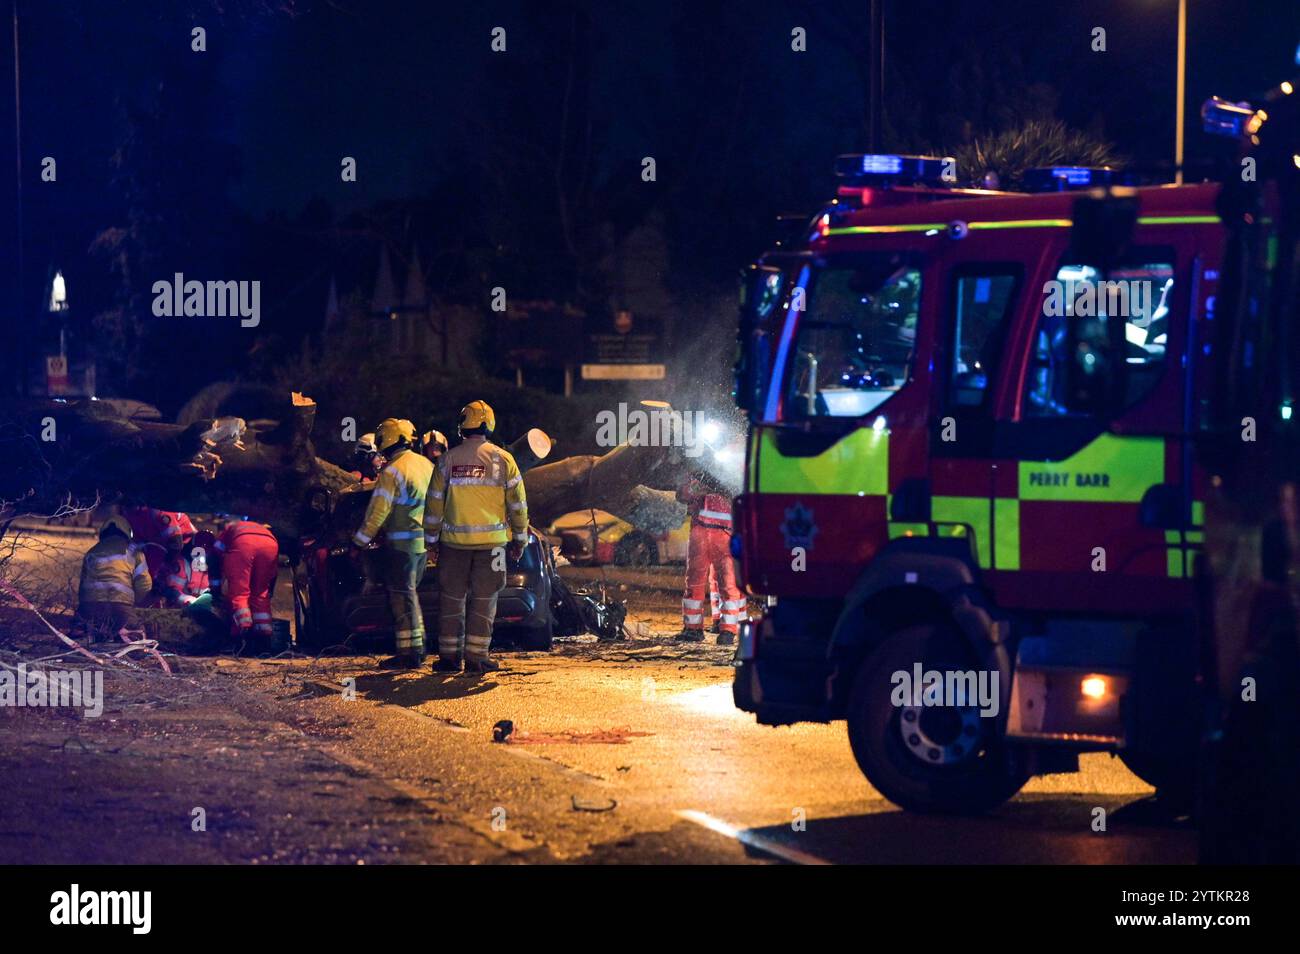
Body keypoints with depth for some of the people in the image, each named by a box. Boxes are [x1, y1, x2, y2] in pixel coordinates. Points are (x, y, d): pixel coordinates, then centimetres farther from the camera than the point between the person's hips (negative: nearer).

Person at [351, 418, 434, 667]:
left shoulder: (392, 471, -15)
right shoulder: (426, 466, 11)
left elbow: (377, 512, -16)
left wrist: (359, 542, -9)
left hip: (401, 542, -8)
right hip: (424, 541, 8)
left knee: (402, 595, -4)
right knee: (410, 592, 18)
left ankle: (409, 651, -5)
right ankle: (418, 644, 20)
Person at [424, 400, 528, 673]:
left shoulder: (448, 460, 0)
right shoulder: (503, 460, -1)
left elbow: (435, 504, 4)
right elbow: (518, 503, 2)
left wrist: (432, 538, 14)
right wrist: (520, 538, 11)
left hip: (454, 540, 1)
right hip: (492, 540, -1)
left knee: (452, 599, 8)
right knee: (484, 600, 4)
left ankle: (450, 655, 8)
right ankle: (476, 656, 1)